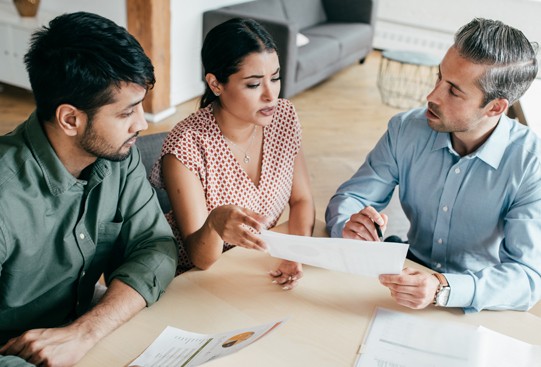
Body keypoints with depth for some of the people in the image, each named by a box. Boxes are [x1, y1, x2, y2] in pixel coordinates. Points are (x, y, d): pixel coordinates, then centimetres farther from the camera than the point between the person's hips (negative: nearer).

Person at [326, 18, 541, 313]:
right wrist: (348, 224, -27)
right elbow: (349, 197, -2)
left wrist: (445, 289, -40)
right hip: (412, 275, 3)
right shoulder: (406, 130, -8)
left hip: (480, 306, -2)